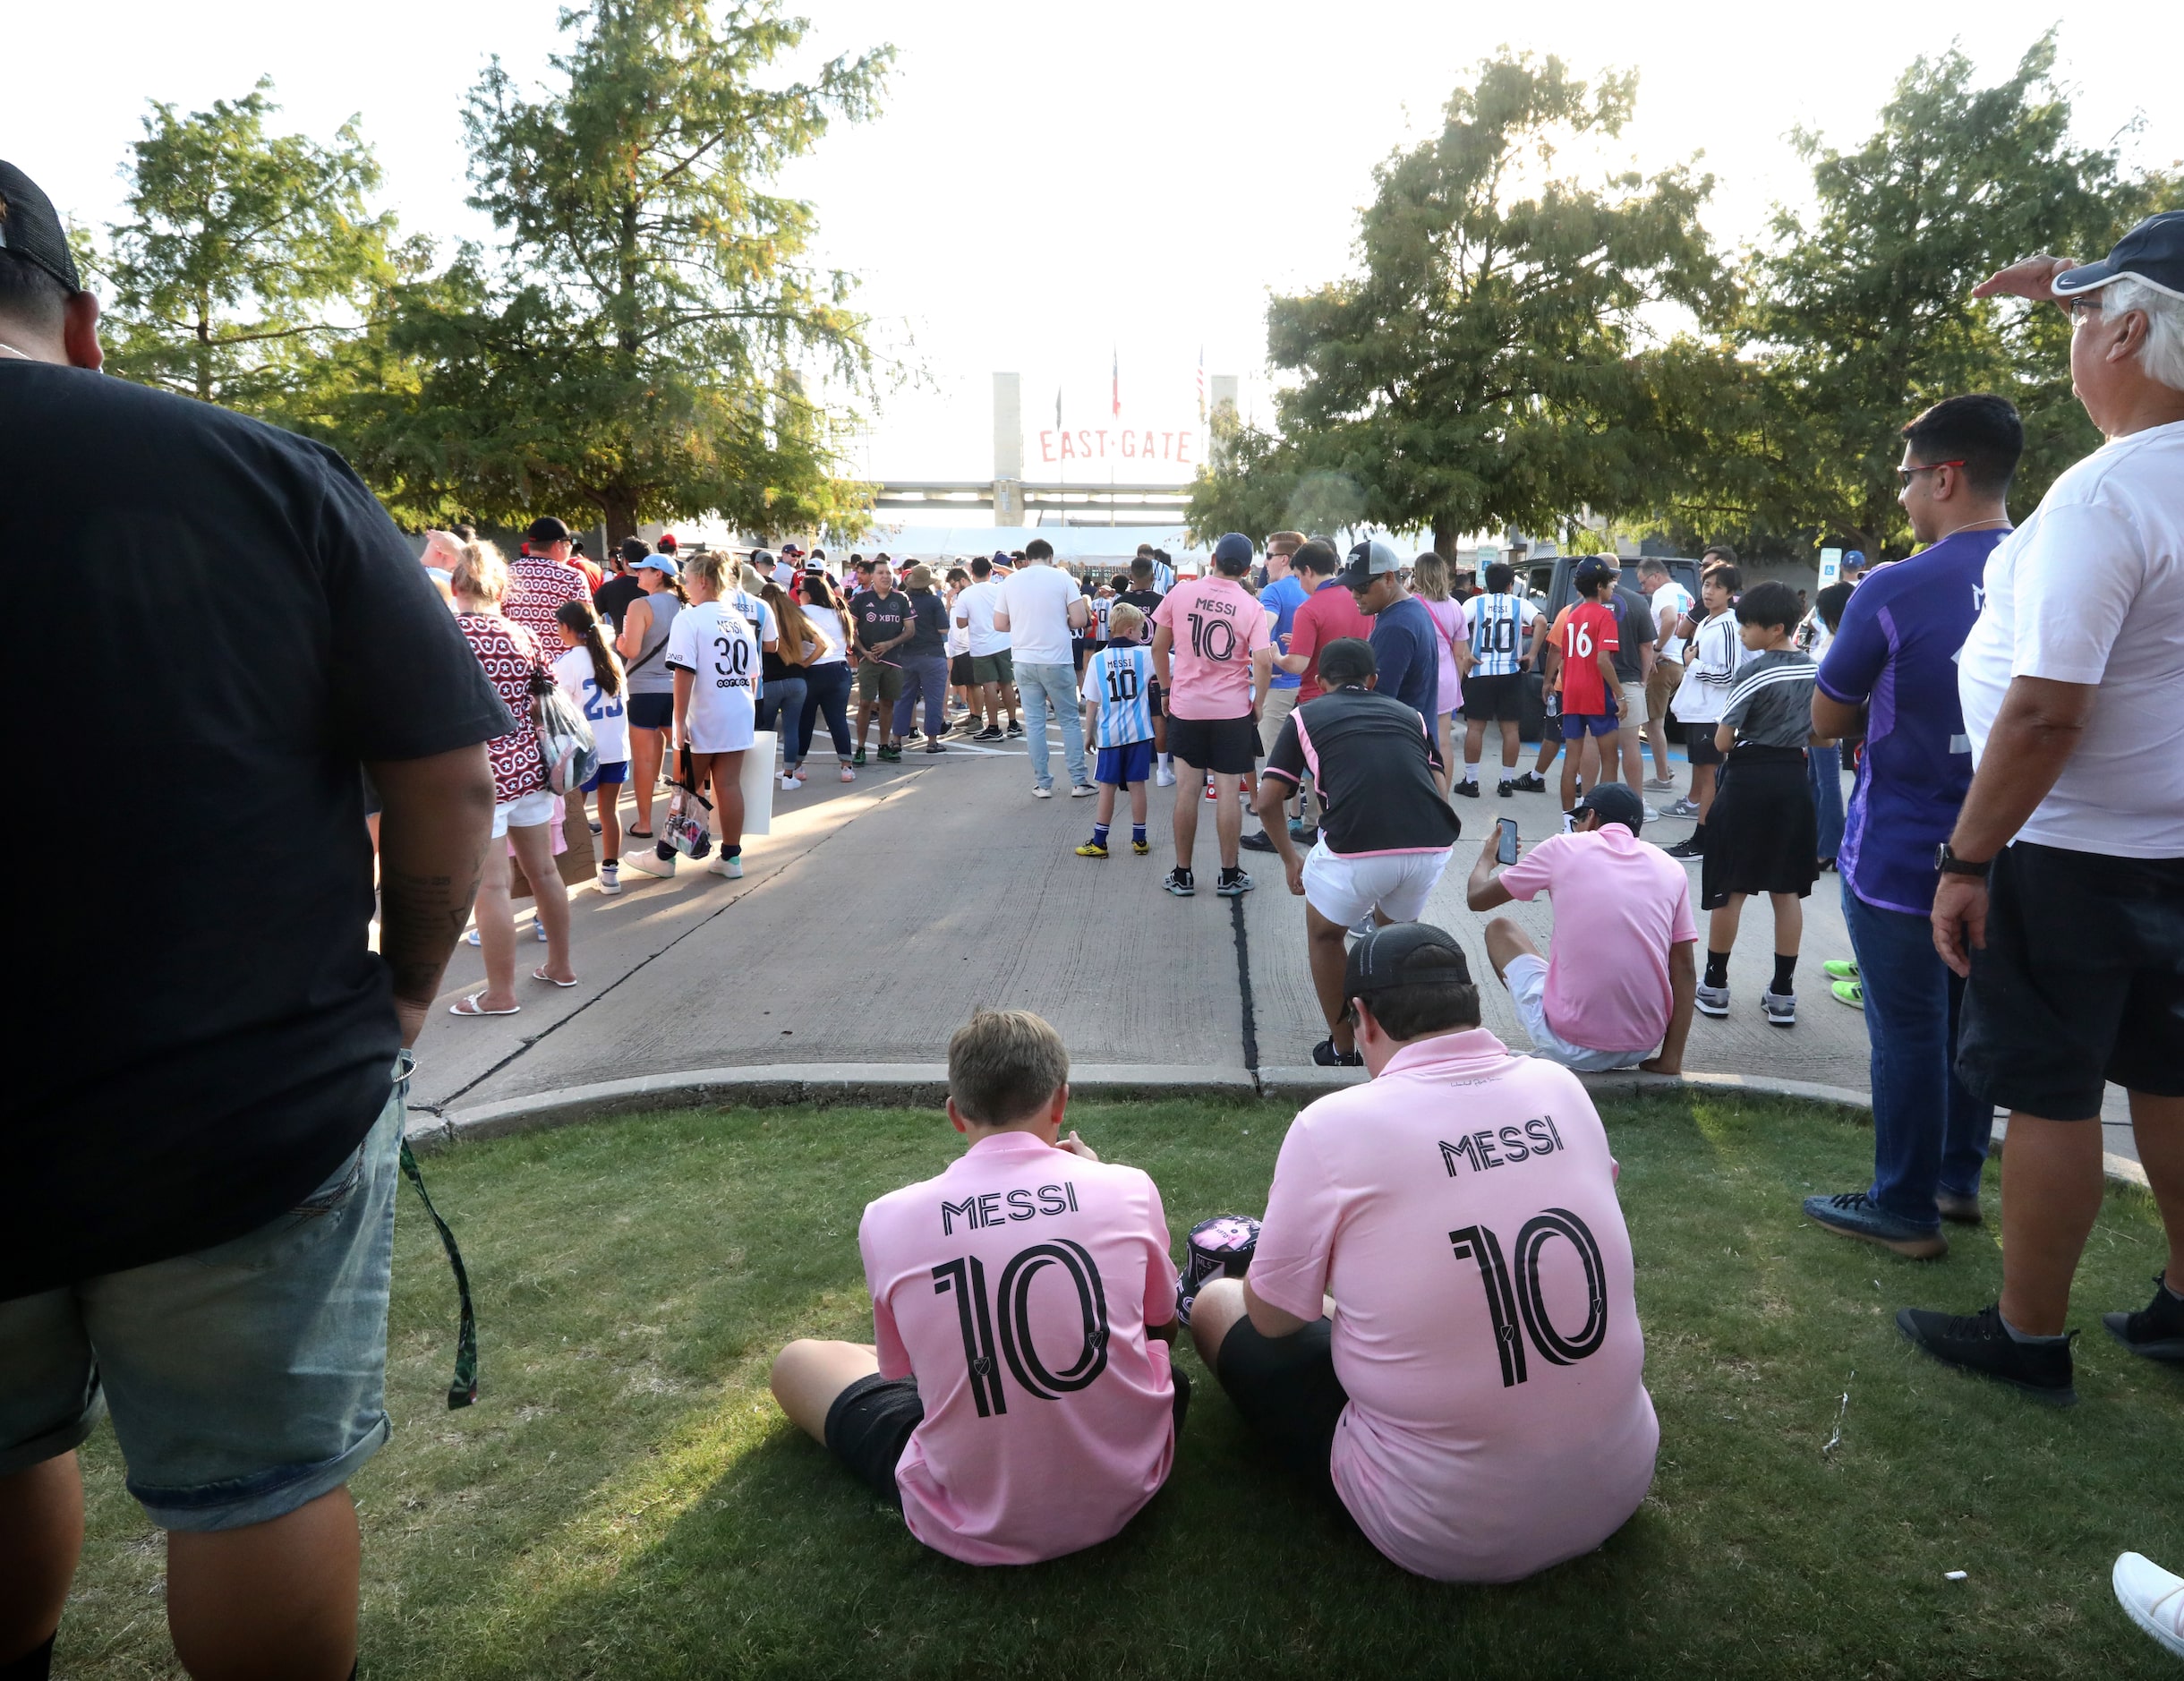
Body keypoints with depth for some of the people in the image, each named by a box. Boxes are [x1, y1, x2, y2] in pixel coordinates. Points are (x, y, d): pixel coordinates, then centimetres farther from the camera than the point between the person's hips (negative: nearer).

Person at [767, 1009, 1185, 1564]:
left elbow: (899, 1368, 4)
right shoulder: (1128, 1188, -11)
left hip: (973, 1530, -2)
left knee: (797, 1361, 21)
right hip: (1128, 1488, 3)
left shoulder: (888, 1218, -12)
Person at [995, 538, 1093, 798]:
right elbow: (1079, 620, -9)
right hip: (1056, 660, -2)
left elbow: (999, 624, 7)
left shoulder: (1011, 581, 4)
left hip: (1023, 661, 3)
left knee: (1034, 722, 7)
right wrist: (1061, 623, 10)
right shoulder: (1062, 577, -4)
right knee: (1070, 720, 7)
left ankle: (1043, 784, 10)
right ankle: (1079, 782, 9)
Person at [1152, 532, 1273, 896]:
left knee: (1188, 788, 6)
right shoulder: (1251, 607, -5)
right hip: (1232, 710, -1)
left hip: (1185, 706, 1)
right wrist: (1257, 705, 1)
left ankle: (1182, 875, 13)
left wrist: (1166, 689, 14)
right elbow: (1263, 663, -13)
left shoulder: (1180, 592, -2)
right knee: (1227, 791, 4)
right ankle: (1230, 875, 13)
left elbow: (1158, 647, 3)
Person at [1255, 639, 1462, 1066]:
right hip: (1432, 846, 3)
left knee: (1324, 935, 28)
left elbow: (1268, 802, 14)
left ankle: (1343, 1051, 32)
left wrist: (1291, 860, 28)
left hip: (1353, 849, -3)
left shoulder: (1305, 716, 19)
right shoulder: (1409, 714, 27)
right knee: (1396, 931, 35)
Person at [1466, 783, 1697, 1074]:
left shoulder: (1563, 848, -1)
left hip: (1570, 1046, -4)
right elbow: (1685, 971, 2)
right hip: (1642, 1049, 5)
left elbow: (1476, 898, 10)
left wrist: (1486, 859, 32)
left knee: (1499, 930, 19)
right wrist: (1671, 1059, 5)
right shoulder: (1671, 868, 6)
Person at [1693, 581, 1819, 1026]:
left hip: (1749, 779, -6)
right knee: (1787, 890, 9)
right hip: (1794, 781, 6)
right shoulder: (1814, 670, 6)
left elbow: (1722, 741, -12)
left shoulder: (1755, 673, -13)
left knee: (1730, 887, 3)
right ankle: (1782, 993, 13)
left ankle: (1715, 984, 12)